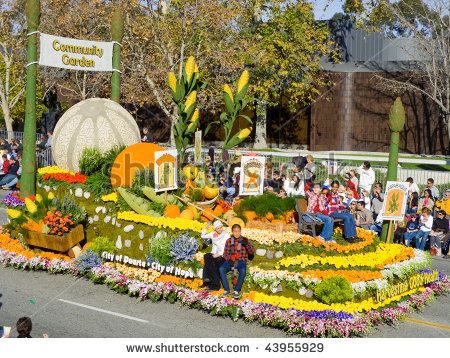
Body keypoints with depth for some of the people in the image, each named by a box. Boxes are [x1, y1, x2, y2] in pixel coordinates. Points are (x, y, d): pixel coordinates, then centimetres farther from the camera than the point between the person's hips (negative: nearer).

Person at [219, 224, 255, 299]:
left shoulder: (244, 240, 7)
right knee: (221, 269, -29)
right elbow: (225, 253, 8)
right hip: (231, 260, 1)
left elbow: (252, 252, -1)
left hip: (241, 261, -1)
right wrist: (229, 260, -13)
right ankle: (226, 290, -20)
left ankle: (236, 291, -24)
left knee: (243, 271, -35)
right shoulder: (229, 241, 10)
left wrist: (246, 244, -19)